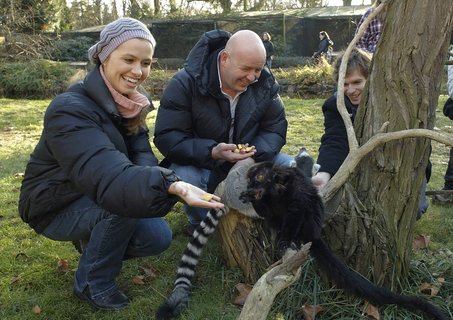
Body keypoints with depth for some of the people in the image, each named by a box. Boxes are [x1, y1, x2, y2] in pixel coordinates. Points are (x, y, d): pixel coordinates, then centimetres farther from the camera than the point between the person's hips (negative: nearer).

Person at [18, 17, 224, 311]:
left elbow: (141, 152, -10)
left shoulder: (129, 101, -5)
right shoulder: (70, 110, -32)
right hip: (56, 207, -6)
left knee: (158, 238, -8)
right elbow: (108, 178, -46)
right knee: (121, 202, -32)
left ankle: (94, 244, 19)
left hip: (93, 197, 7)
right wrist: (173, 186, -62)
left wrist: (147, 174, -35)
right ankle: (92, 281, -7)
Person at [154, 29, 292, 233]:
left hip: (248, 162, 4)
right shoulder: (186, 83, -21)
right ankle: (201, 222, -3)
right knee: (184, 176, -37)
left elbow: (275, 128, -5)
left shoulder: (265, 82, -9)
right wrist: (212, 152, -39)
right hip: (200, 164, -3)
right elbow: (166, 137, -24)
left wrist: (254, 157, -27)